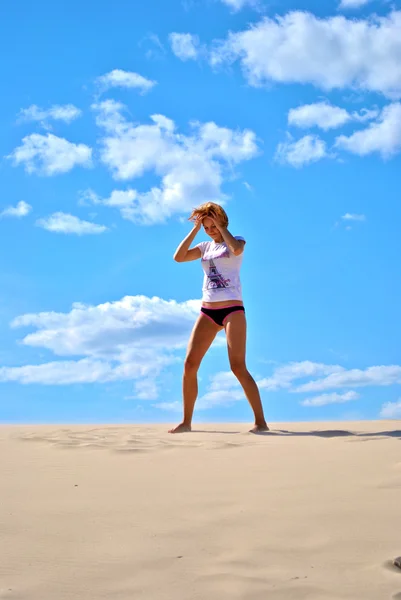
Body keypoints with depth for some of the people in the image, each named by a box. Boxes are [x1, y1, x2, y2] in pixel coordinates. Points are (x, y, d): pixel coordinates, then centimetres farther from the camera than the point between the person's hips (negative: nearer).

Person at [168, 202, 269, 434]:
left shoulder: (237, 240, 3)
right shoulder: (206, 247, 16)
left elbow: (237, 250, -22)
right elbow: (179, 257, 2)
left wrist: (220, 225, -10)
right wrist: (195, 229, 3)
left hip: (232, 309, -5)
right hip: (207, 311, 5)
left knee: (238, 366, -13)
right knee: (190, 364, -3)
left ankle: (261, 421, -8)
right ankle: (186, 421, 7)